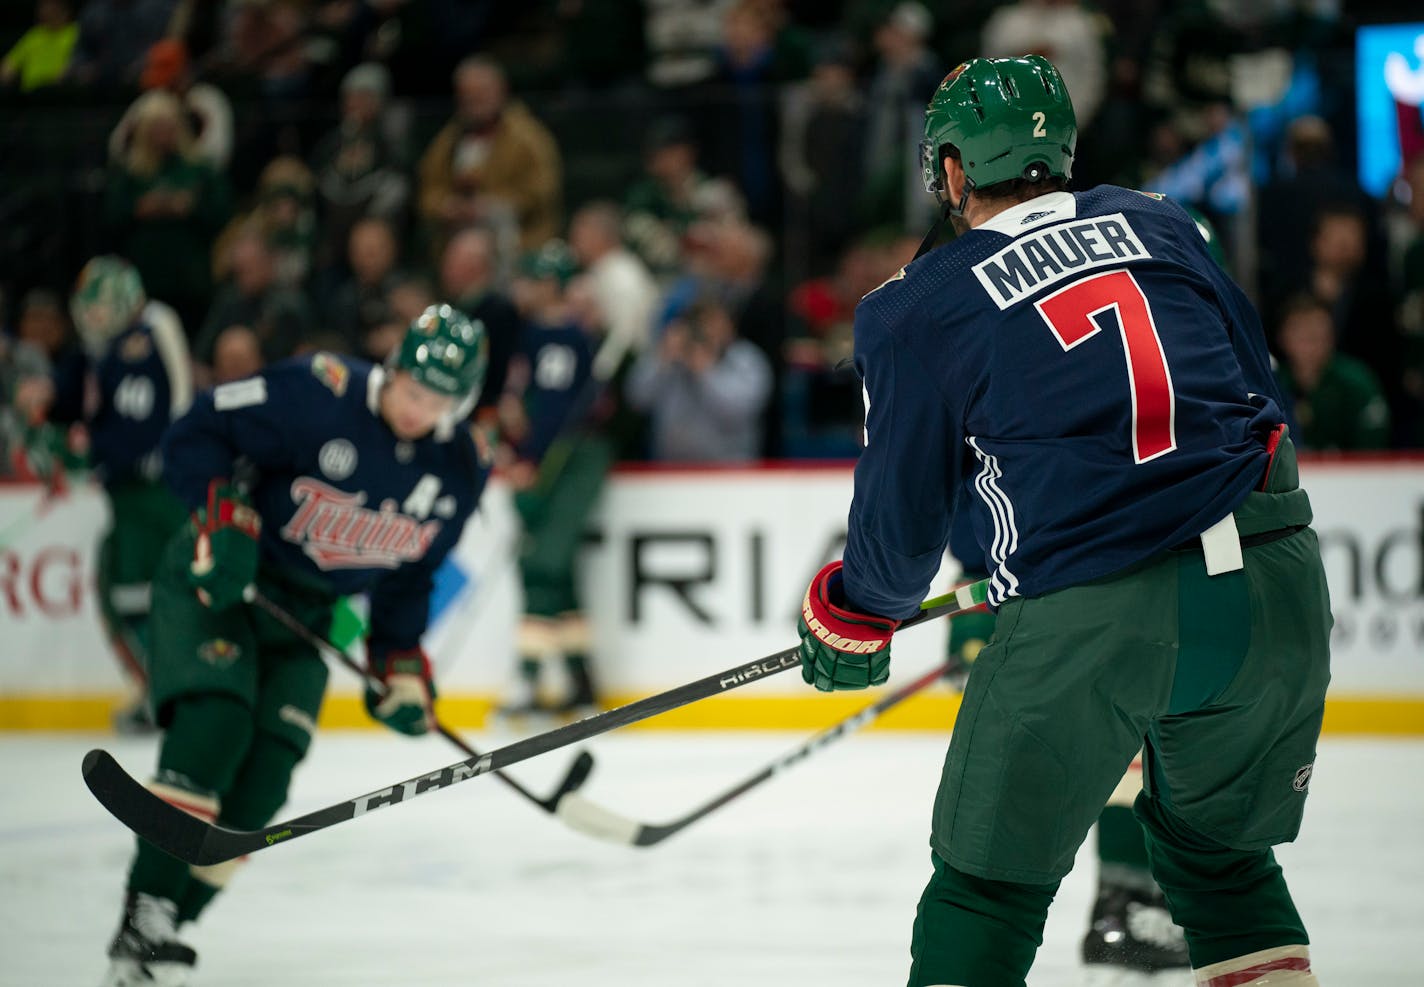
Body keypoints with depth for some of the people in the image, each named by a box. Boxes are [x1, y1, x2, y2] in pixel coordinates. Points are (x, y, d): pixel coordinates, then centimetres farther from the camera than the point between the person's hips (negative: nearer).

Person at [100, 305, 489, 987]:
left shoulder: (457, 470, -3)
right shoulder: (317, 393, -22)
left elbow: (408, 576, 11)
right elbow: (196, 435, -17)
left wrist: (402, 664, 4)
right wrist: (224, 515, -29)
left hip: (306, 612, 5)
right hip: (215, 579, -5)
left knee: (264, 776, -10)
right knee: (214, 725, -26)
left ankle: (163, 930, -4)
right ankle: (143, 917, -26)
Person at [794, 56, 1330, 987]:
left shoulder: (921, 308, 4)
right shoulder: (1160, 226, 15)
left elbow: (906, 507, 10)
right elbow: (1260, 389, 20)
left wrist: (852, 621, 29)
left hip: (1090, 618, -4)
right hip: (1274, 582, 4)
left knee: (990, 883, 8)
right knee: (1223, 858, 22)